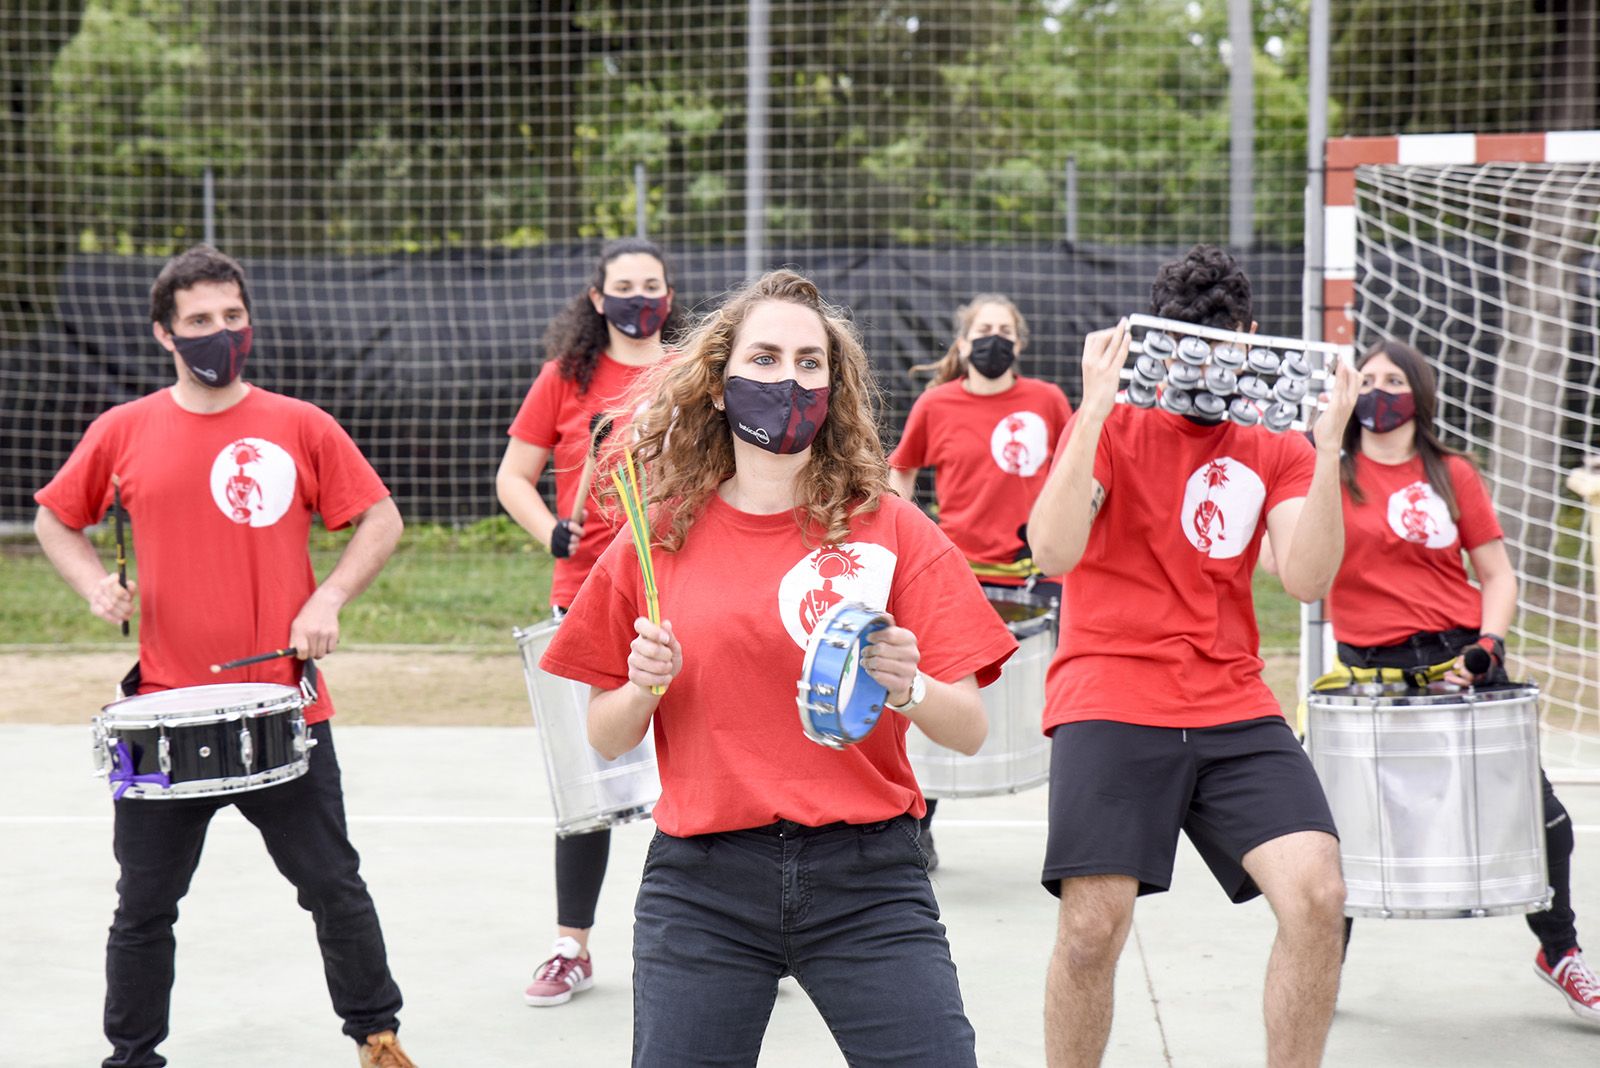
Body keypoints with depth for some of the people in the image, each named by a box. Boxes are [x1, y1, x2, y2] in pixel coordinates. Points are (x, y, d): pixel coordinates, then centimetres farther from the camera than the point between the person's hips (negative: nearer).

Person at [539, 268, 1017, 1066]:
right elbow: (606, 737, 13)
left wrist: (908, 690, -19)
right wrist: (643, 688, -7)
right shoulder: (660, 537, 7)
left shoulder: (892, 529, 4)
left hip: (865, 880, 0)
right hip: (701, 882, 1)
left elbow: (970, 730, 1)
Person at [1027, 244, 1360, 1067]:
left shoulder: (1275, 451, 12)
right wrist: (1096, 408, -18)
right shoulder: (1113, 426, 3)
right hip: (1111, 703, -3)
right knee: (1093, 925, -14)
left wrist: (1329, 447, -11)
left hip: (1233, 710, 3)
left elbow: (1308, 579, -2)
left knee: (1317, 894, -15)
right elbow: (1054, 553, -13)